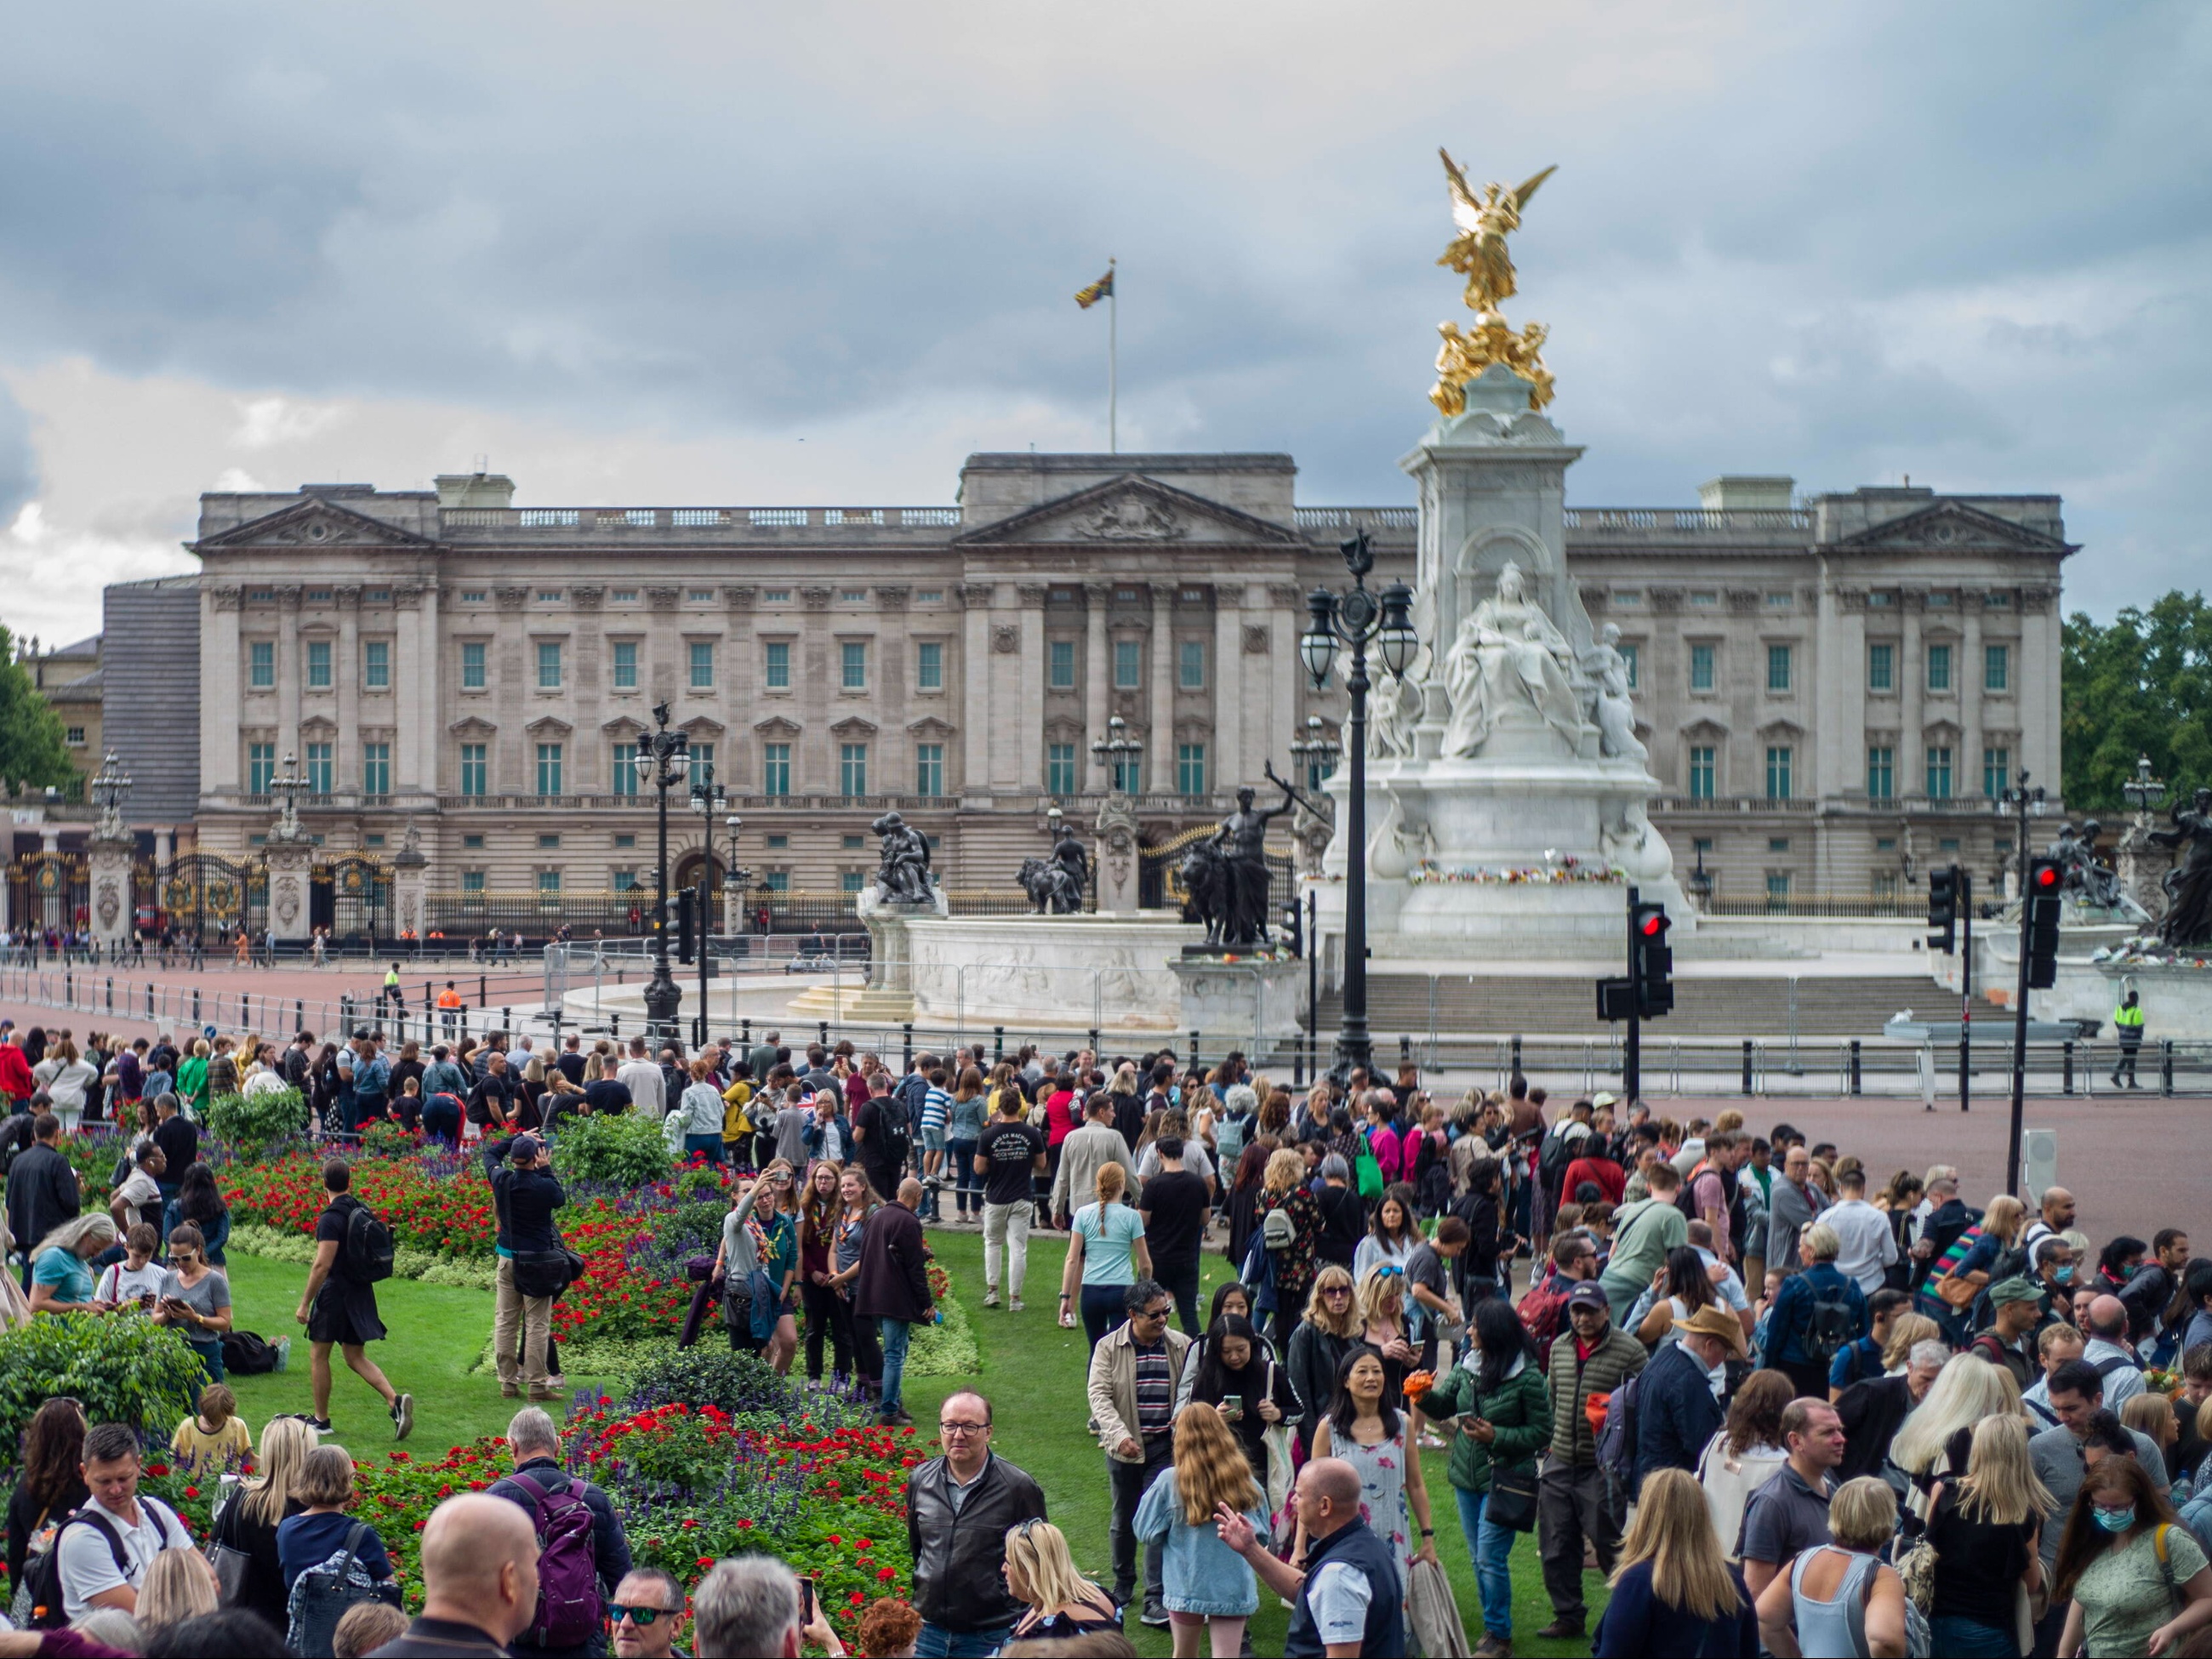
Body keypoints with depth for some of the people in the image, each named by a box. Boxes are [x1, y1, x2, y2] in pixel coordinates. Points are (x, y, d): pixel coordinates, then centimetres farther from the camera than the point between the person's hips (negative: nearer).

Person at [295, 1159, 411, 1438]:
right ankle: (395, 1401, -8)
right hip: (362, 1292, 7)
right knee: (355, 1357, 12)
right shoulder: (365, 1212, 7)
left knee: (318, 1355, 10)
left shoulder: (331, 1218, -17)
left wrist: (304, 1303, -16)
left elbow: (323, 1265, -21)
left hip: (336, 1291, -7)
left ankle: (321, 1421, 16)